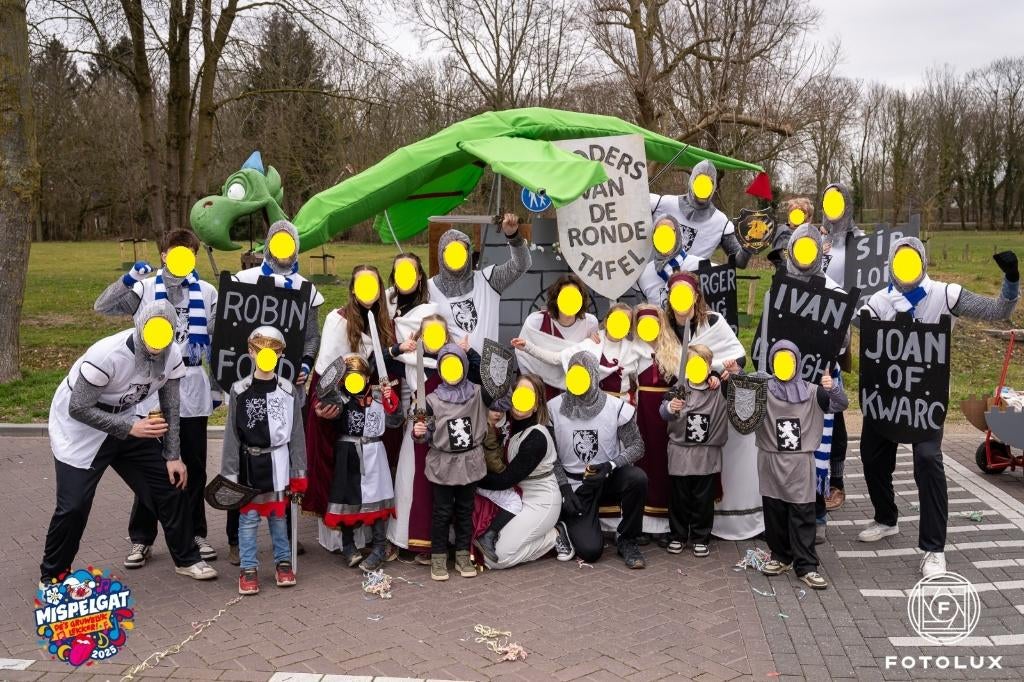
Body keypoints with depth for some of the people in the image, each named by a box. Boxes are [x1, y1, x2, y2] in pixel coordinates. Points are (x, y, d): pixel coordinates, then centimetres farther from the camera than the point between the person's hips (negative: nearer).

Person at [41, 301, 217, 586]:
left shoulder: (172, 356, -15)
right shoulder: (107, 355, -33)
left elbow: (170, 408, -4)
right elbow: (78, 409, -27)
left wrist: (173, 456, -6)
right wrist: (130, 428, -32)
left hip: (125, 420, 6)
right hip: (80, 426, -5)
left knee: (171, 483, 3)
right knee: (73, 505, -11)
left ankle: (186, 559, 20)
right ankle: (52, 576, 14)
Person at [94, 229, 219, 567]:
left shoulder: (207, 292, 4)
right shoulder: (145, 289, 2)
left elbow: (216, 344, 7)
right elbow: (102, 306, -8)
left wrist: (217, 388, 7)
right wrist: (128, 279, -20)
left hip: (192, 388, 1)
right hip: (154, 387, -1)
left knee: (194, 466, 10)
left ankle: (196, 533, 23)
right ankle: (141, 538, 16)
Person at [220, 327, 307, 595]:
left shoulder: (288, 391, 0)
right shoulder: (240, 391, -3)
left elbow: (296, 434, 2)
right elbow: (232, 434, -1)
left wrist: (298, 472, 1)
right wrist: (229, 472, -3)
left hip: (278, 462, 1)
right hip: (249, 462, -1)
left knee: (278, 514, 13)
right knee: (248, 517, 4)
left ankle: (283, 562, 26)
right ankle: (248, 568, 15)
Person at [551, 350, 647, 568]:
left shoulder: (616, 407, -8)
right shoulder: (554, 409, -5)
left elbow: (637, 445, -6)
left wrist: (611, 466, -23)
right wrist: (565, 488, -11)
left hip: (609, 479, 1)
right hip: (576, 486, -1)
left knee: (637, 477, -34)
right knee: (589, 550, -19)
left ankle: (626, 539, -9)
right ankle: (567, 525, 19)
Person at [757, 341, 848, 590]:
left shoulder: (811, 392, 2)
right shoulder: (763, 390, 1)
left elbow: (840, 404, -3)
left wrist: (832, 388, -24)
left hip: (801, 462, -1)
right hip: (771, 461, 1)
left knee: (803, 513, -1)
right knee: (774, 511, 10)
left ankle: (806, 565, 5)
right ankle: (781, 556, 26)